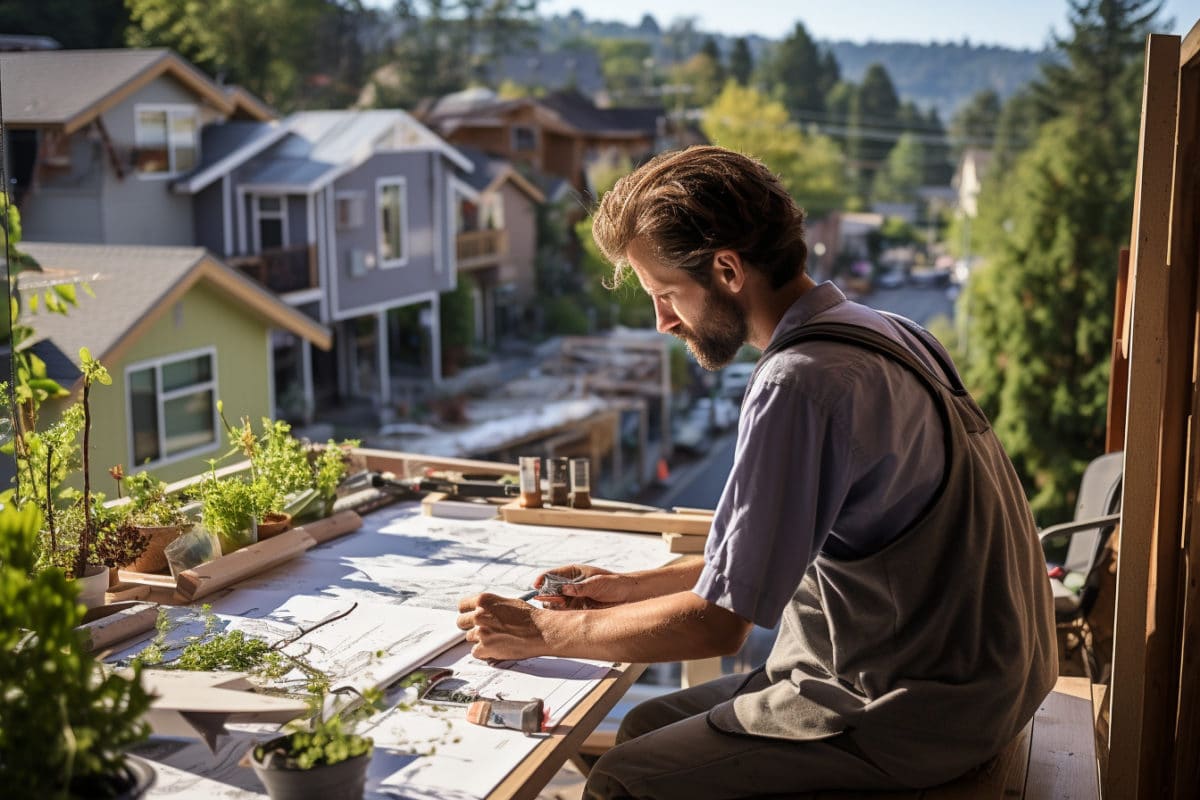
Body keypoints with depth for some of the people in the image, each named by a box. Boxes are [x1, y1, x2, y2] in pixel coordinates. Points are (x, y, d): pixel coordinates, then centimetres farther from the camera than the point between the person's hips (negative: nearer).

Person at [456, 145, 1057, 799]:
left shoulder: (798, 384, -24)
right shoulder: (879, 333, 7)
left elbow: (718, 622, -20)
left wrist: (541, 633, -8)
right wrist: (633, 586, 13)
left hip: (907, 715, -10)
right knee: (646, 726, 16)